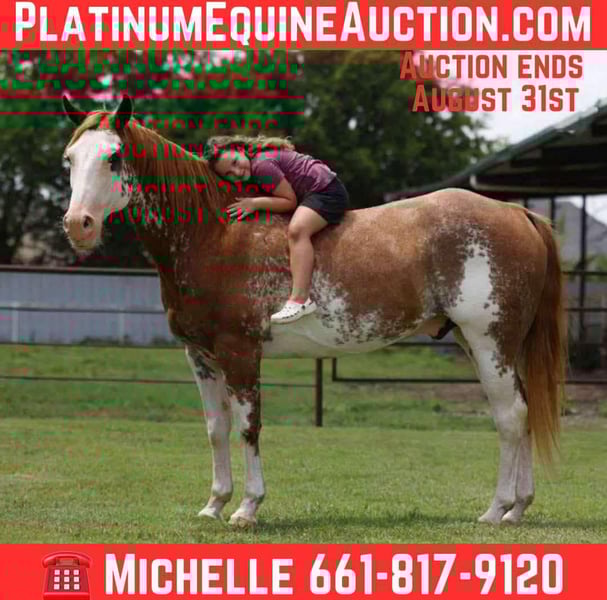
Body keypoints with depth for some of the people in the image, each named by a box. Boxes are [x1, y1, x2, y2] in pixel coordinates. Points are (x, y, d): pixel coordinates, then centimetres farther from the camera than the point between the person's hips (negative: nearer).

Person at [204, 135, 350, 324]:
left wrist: (255, 203, -17)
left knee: (297, 229, -29)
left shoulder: (261, 165, -20)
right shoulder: (259, 155, 9)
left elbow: (290, 201, -17)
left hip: (327, 192, -11)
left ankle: (300, 299, -39)